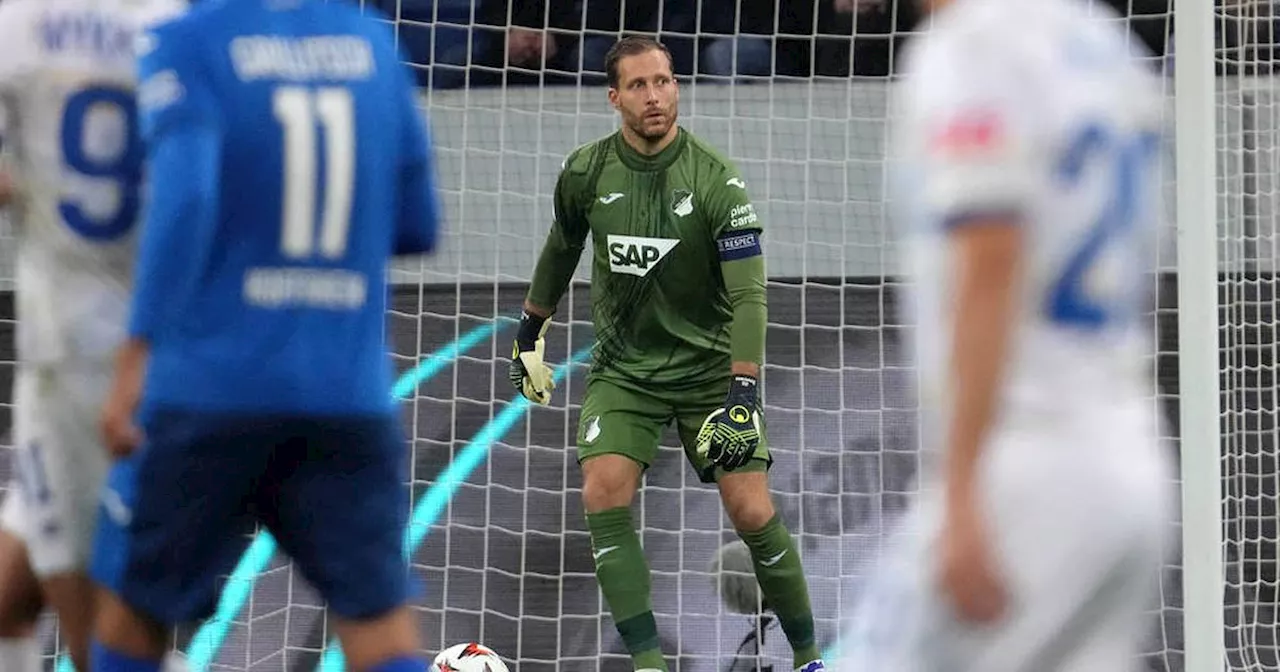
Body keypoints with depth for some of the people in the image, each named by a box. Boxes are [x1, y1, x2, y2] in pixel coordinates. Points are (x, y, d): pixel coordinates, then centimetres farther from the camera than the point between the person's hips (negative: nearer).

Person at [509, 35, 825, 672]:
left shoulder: (717, 181, -17)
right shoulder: (587, 171, -6)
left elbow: (747, 294, -20)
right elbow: (561, 248, 15)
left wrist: (743, 396, -29)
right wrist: (530, 334, 23)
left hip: (708, 367, -2)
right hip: (622, 370, 2)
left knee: (753, 512, -10)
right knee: (605, 495, -19)